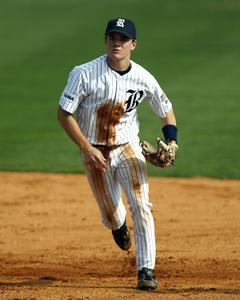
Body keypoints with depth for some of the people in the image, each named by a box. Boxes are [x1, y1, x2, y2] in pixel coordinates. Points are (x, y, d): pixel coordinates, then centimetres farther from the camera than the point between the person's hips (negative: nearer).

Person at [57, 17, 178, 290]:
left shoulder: (143, 78, -11)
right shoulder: (85, 74, -20)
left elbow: (166, 109, 5)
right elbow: (64, 114, -15)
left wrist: (172, 142, -11)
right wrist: (88, 150, -20)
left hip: (128, 147, 1)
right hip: (95, 152, -1)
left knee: (140, 206, -13)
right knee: (111, 214, 9)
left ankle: (146, 270, -6)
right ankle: (118, 224, 49)